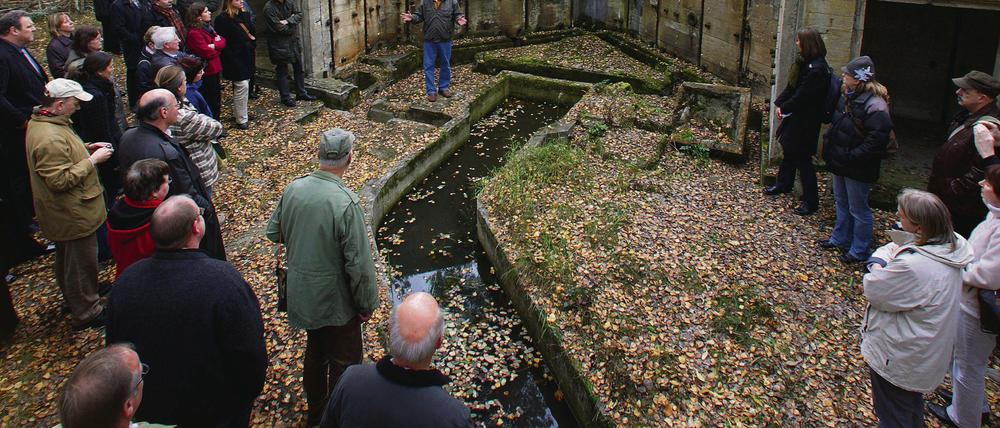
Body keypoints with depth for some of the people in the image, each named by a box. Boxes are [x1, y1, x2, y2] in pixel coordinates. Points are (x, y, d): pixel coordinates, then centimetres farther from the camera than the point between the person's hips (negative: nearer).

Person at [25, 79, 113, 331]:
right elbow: (61, 180, -31)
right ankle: (86, 313, 19)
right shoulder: (50, 138, -31)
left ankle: (73, 301, 45)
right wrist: (92, 160, -24)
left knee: (67, 259, 26)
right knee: (81, 263, 5)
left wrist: (86, 149, 5)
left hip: (63, 213, 11)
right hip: (74, 215, -11)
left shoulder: (40, 122, 4)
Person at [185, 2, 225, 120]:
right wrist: (217, 47, -3)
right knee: (210, 102, 0)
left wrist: (214, 45, -16)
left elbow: (222, 42, 3)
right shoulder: (194, 33, -19)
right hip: (206, 72, -9)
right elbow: (207, 53, -21)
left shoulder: (208, 27, 11)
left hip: (214, 69, 9)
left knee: (216, 100, 19)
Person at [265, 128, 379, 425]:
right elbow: (359, 263, -24)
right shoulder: (345, 203, -28)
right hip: (335, 300, -6)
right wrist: (367, 304, -10)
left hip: (302, 294, 7)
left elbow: (274, 233, 8)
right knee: (343, 364, 13)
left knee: (315, 352, 26)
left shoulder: (293, 189, -9)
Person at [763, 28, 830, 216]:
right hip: (795, 117, 10)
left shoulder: (816, 68, -24)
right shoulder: (805, 62, 6)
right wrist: (780, 103, 1)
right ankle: (783, 184, 44)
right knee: (789, 150, 24)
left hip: (805, 122, -10)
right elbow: (791, 86, 11)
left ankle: (810, 201, 6)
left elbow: (802, 96, -23)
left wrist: (785, 108, -12)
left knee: (802, 158, -3)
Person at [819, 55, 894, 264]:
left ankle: (859, 251, 20)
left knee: (859, 210, 6)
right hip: (841, 162, 9)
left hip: (857, 169, -9)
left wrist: (852, 157, -25)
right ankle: (840, 239, 42)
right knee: (841, 203, 24)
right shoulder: (848, 97, 4)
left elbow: (877, 140, -28)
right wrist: (829, 138, 7)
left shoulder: (875, 106, -25)